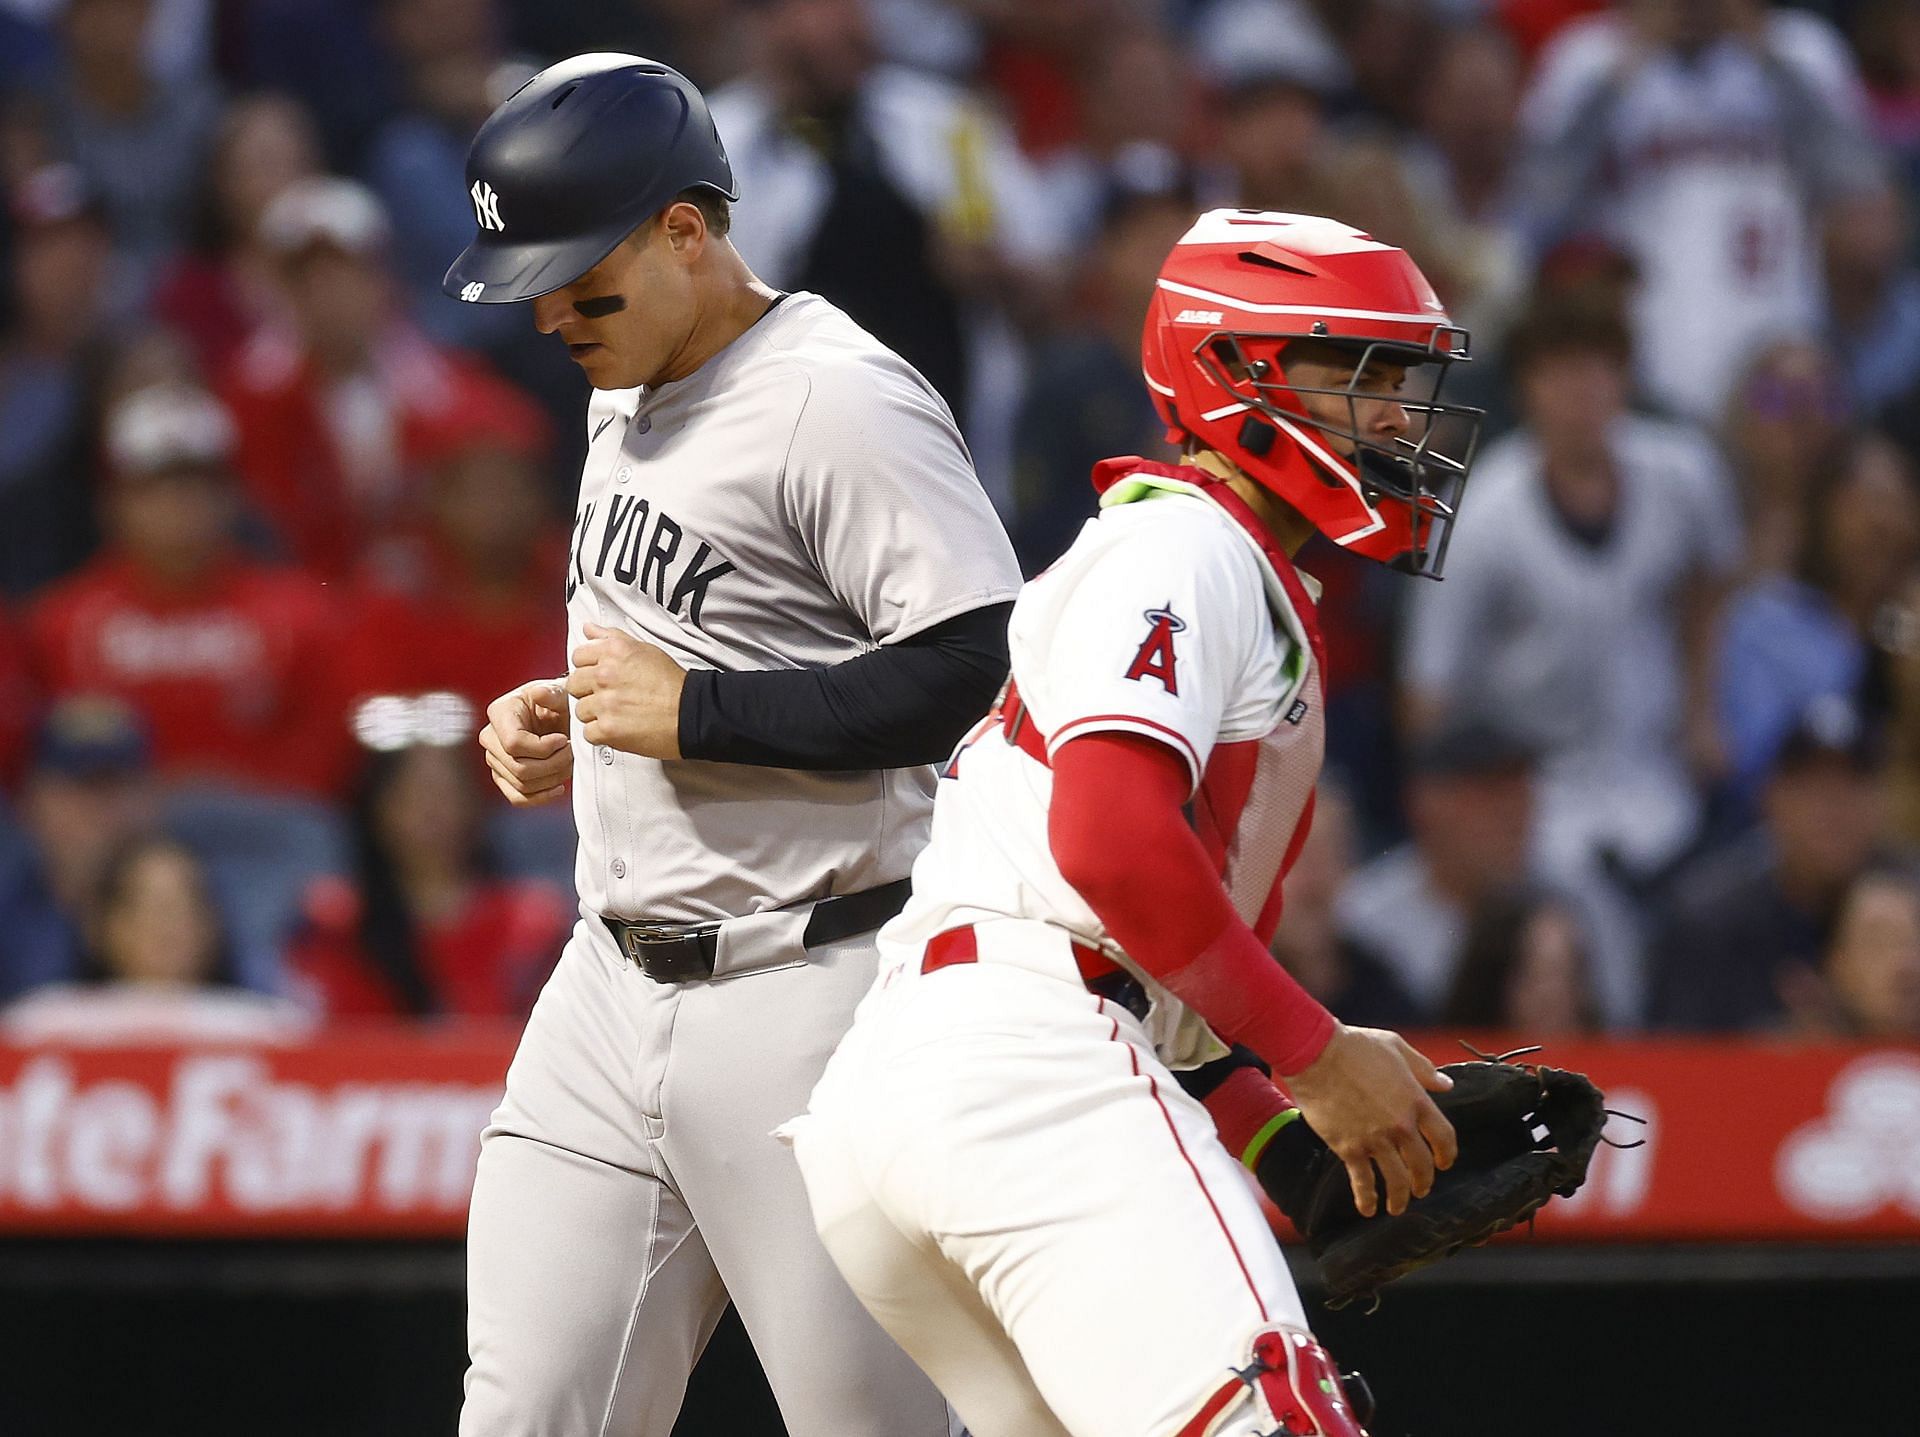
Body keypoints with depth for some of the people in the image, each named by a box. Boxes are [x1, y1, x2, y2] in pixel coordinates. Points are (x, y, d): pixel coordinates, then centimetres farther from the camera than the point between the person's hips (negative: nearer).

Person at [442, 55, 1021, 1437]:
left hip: (806, 996, -9)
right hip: (613, 988, 9)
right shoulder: (625, 398, 15)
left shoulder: (840, 402, -15)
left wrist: (692, 712, -19)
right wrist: (567, 724, 9)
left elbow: (986, 670, -24)